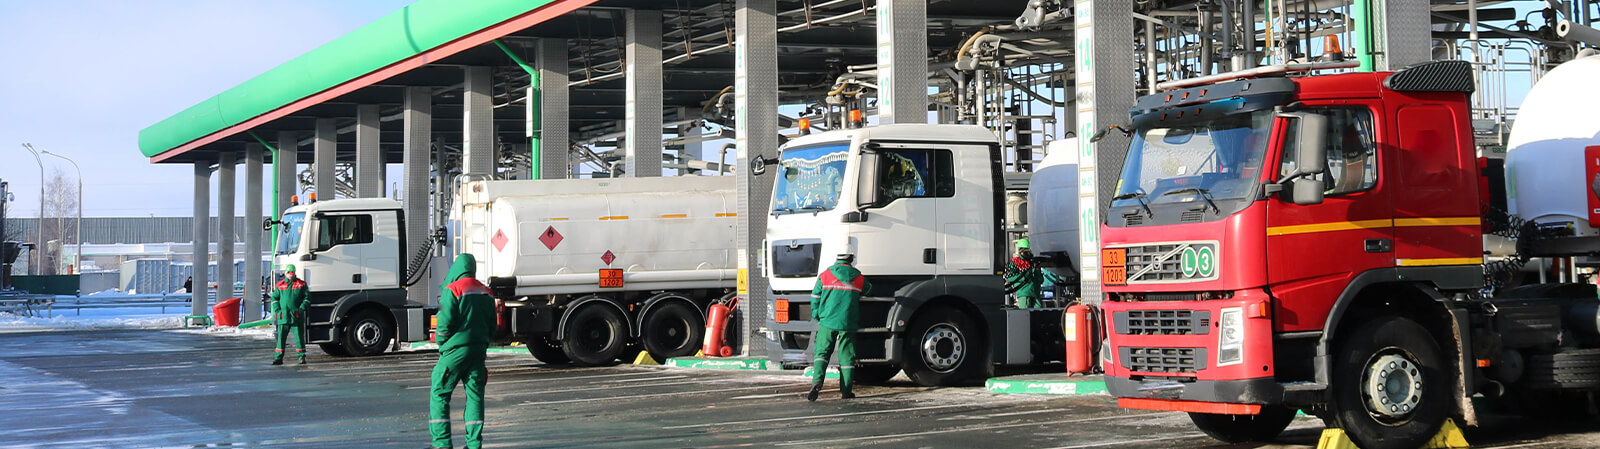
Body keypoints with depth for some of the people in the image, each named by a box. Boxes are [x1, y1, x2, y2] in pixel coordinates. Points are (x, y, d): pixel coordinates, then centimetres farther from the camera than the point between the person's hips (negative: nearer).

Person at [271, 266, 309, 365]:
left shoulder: (301, 284, 5)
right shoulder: (280, 285, 9)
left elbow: (307, 297, 5)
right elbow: (274, 297, 15)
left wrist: (302, 308, -7)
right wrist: (277, 310, 2)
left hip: (297, 316, -1)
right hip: (283, 316, 2)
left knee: (299, 337, 1)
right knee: (281, 337, 1)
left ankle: (302, 357, 8)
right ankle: (278, 358, 5)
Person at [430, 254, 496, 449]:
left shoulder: (452, 290, -9)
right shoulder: (486, 292, 12)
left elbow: (445, 323, -13)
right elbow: (492, 327, 14)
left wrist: (440, 342, 3)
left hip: (456, 350, -6)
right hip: (479, 350, 6)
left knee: (439, 394, 2)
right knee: (475, 396, 8)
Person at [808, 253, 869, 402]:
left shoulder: (824, 276, -1)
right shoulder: (860, 279, 1)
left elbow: (815, 299, 4)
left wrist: (817, 317, 18)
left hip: (827, 322, 0)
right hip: (848, 323, 0)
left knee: (822, 353, 5)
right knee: (847, 357, 7)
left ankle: (817, 381, -16)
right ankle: (846, 391, 8)